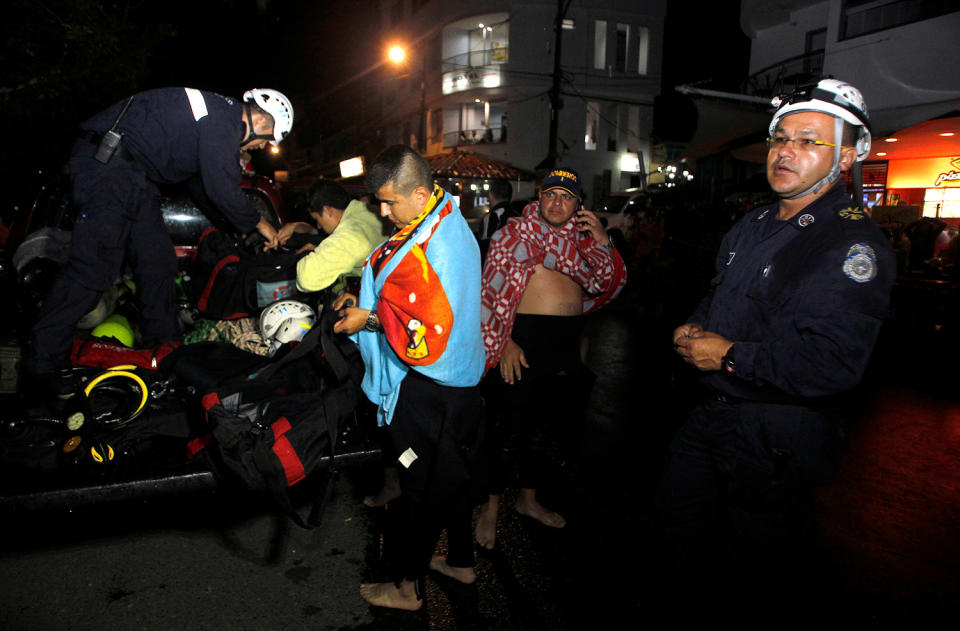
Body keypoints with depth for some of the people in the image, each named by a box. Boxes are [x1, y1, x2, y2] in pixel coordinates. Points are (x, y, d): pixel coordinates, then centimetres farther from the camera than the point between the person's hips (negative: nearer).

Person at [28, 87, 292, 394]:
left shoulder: (221, 114, 16)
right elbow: (222, 189, -18)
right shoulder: (223, 120, -16)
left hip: (136, 173, 11)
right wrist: (258, 223, -4)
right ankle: (45, 361, -5)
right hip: (106, 164, -11)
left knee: (158, 263, 8)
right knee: (95, 266, -13)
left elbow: (204, 180, 24)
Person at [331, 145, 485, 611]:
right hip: (462, 379, 10)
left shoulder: (423, 249, -26)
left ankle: (406, 586, 26)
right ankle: (461, 561, 40)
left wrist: (369, 319, -16)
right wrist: (365, 300, 6)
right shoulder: (452, 223, 6)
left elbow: (424, 338, -27)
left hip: (428, 391, -9)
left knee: (422, 485, 6)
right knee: (454, 473, 21)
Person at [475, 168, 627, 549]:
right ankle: (491, 508, 18)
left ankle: (529, 499, 34)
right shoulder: (514, 234, 0)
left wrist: (602, 243, -6)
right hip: (522, 344, -4)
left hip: (567, 346, 5)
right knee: (510, 429, 0)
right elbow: (493, 289, -5)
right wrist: (505, 342, -12)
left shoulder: (582, 238, 12)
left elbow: (606, 286, 8)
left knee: (542, 426, 16)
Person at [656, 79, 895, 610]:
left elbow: (833, 365, -29)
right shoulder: (752, 225, 9)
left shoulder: (854, 245, -19)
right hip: (710, 413, 8)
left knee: (759, 575, 13)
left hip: (774, 441, -8)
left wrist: (729, 356, -21)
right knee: (675, 536, 23)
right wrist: (693, 329, 1)